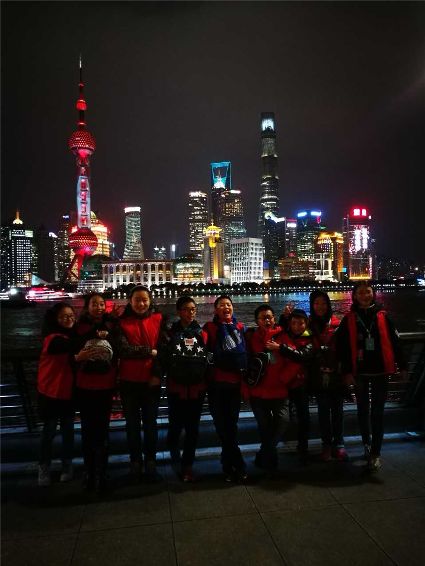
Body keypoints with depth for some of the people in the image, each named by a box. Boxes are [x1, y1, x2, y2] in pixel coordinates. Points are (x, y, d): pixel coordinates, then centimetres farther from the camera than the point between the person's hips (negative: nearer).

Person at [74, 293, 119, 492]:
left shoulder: (112, 326, 1)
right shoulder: (79, 328, 0)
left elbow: (120, 353, 7)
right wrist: (78, 357, -16)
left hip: (106, 386, 0)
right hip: (84, 387, 0)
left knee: (102, 430, 3)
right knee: (87, 429, 8)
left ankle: (101, 474, 14)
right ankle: (88, 472, 22)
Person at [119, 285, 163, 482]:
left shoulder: (158, 320, 2)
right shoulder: (122, 322, 0)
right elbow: (124, 349, -13)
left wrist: (157, 374, -12)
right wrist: (150, 352, -12)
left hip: (152, 380, 0)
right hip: (129, 381, 0)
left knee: (150, 422, 10)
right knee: (132, 423, 12)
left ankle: (150, 462, 23)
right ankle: (135, 462, 26)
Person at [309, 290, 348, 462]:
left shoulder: (337, 324, -2)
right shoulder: (308, 325, 2)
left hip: (336, 374, 0)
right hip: (318, 375, 1)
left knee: (337, 409, 9)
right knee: (323, 410, 9)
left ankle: (339, 444, 22)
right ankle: (326, 445, 21)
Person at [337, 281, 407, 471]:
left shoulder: (382, 316, 1)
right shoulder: (349, 319, -1)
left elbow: (394, 342, 3)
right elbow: (343, 347, -4)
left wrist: (402, 366, 3)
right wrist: (347, 371, -10)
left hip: (381, 370, 0)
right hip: (359, 372, 1)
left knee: (377, 412, 1)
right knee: (363, 409, 14)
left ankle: (375, 453, 8)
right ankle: (367, 444, 33)